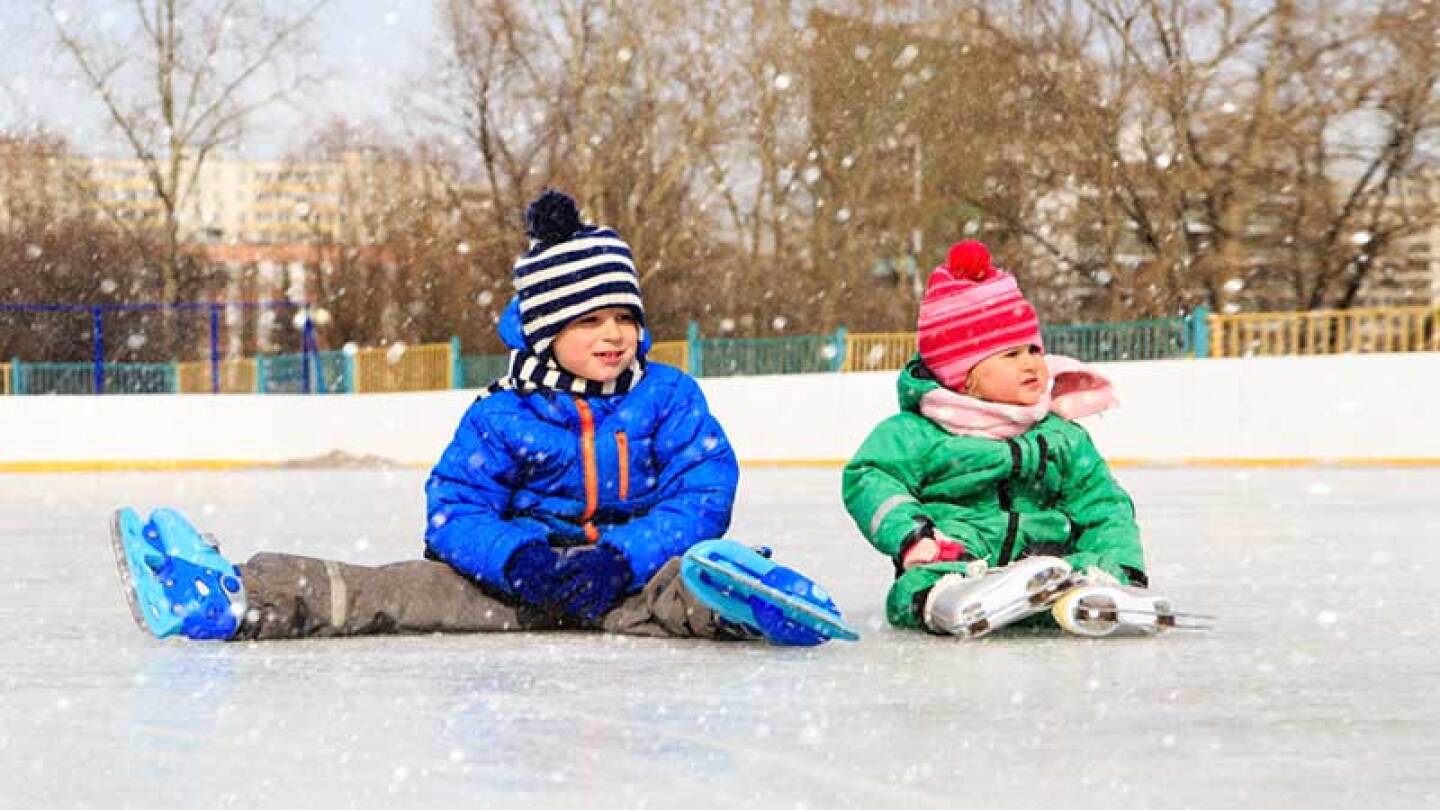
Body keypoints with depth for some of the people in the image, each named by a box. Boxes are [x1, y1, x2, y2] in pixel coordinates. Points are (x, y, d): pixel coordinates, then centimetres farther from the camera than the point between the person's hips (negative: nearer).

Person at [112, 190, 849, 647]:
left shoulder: (668, 397, 1)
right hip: (526, 571, 2)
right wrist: (520, 560, -25)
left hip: (637, 568, -2)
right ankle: (232, 598, -36)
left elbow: (703, 494, -8)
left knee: (687, 588, -37)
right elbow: (454, 511, -4)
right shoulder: (500, 415, 1)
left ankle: (747, 601, -75)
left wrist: (624, 557, -24)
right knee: (417, 586, -18)